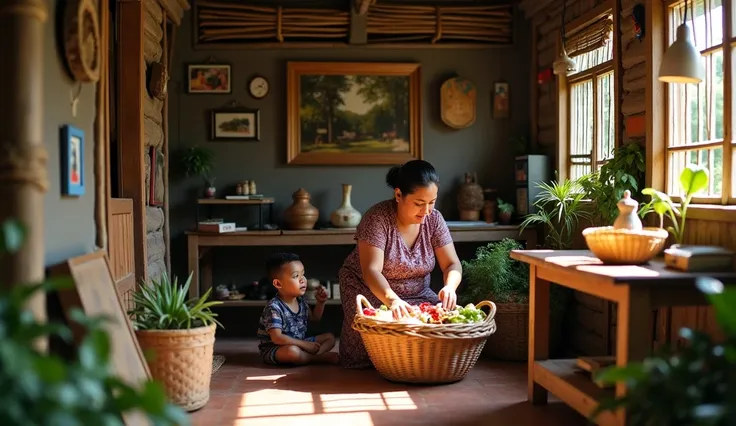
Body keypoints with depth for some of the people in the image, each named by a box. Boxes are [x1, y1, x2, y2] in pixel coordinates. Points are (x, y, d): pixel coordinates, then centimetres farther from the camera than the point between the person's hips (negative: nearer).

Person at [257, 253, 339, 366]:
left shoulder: (301, 301, 3)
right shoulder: (274, 308, -23)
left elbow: (314, 317, 22)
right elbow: (277, 338, -28)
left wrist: (321, 302, 3)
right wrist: (305, 344, -28)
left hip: (298, 344, 9)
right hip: (274, 350, -9)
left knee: (330, 337, 6)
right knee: (293, 351, -40)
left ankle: (311, 356, -21)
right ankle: (320, 357, -15)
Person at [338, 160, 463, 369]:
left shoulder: (434, 219, -9)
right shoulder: (377, 218, -24)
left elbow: (452, 264, -9)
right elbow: (371, 271, -33)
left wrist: (450, 287, -34)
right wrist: (392, 299, -53)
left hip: (416, 294, 4)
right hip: (371, 292, -4)